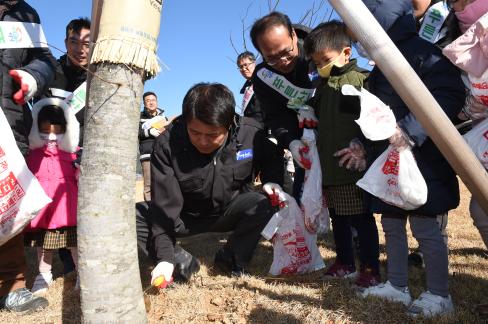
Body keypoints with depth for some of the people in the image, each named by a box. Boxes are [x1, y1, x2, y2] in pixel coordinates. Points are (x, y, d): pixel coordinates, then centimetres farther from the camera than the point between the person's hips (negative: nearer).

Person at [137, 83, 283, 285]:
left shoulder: (251, 134, -20)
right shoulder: (167, 144, -24)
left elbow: (271, 169, 2)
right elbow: (165, 204, -23)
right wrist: (165, 258, -29)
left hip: (231, 212, 1)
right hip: (186, 216, 0)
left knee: (262, 206, -32)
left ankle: (232, 259, -7)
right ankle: (182, 262, -11)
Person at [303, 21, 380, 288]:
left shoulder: (360, 78, -9)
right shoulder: (323, 84, 15)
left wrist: (361, 146, -22)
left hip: (353, 165, -8)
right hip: (328, 166, 8)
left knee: (361, 218, 2)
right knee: (337, 217, 17)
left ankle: (371, 269, 16)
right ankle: (345, 263, 32)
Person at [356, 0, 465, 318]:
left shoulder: (422, 52, -11)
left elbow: (451, 96, -21)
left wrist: (410, 130, -27)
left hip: (421, 157, -9)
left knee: (424, 226, -1)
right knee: (392, 223, 13)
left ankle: (439, 295, 16)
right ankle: (397, 286, 27)